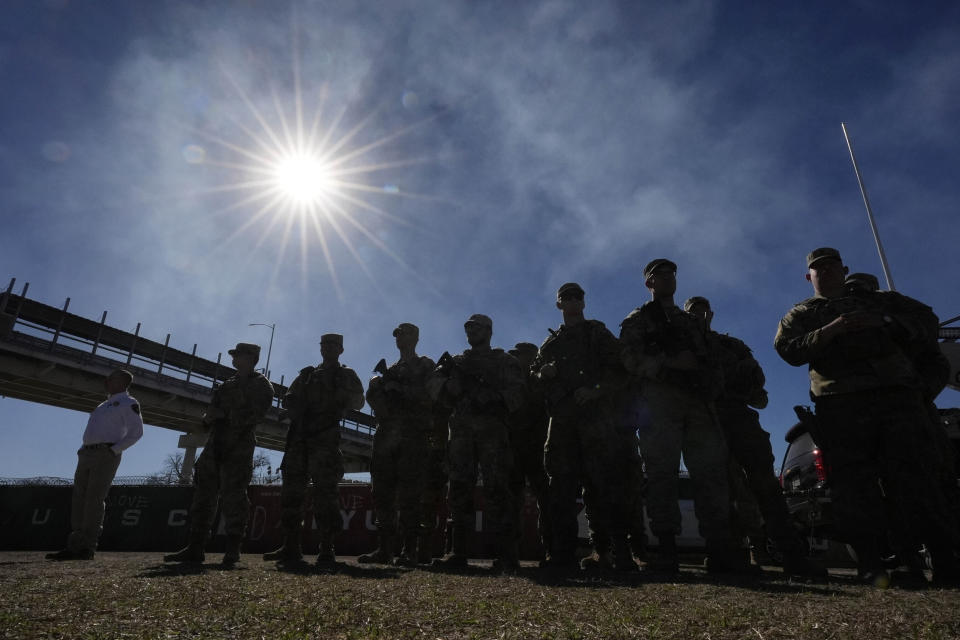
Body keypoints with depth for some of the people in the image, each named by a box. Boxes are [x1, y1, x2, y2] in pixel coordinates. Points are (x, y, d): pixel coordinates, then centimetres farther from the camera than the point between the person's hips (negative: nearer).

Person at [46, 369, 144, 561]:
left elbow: (136, 432, -9)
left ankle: (88, 548, -10)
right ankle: (75, 547, 3)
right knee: (79, 500, 2)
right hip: (86, 454, 8)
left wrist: (113, 451, -16)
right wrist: (83, 450, 12)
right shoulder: (105, 405, 27)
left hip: (106, 455, -8)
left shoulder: (128, 403, 1)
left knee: (94, 500, -12)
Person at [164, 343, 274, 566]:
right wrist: (210, 416, -3)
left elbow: (251, 415, -12)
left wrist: (223, 414, -8)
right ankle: (195, 548, 11)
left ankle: (232, 549, -1)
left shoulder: (261, 385, 2)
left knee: (233, 496, -8)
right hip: (215, 445, 7)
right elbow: (209, 415, 20)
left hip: (239, 447, -7)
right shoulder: (227, 385, 23)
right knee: (204, 494, 5)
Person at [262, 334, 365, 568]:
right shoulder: (307, 374, 23)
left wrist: (340, 392, -21)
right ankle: (291, 547, 14)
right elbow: (288, 400, 17)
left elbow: (358, 401, -3)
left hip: (326, 437, -5)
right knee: (291, 491, 4)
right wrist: (300, 412, -4)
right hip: (299, 438, 5)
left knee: (325, 491, -10)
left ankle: (327, 550, -6)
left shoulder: (346, 375, 11)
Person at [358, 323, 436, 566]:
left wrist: (398, 387, -11)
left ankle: (410, 550, -6)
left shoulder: (425, 366, 10)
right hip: (386, 434, 6)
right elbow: (373, 396, 15)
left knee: (409, 493, -9)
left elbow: (428, 395, -6)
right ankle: (385, 548, 6)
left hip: (413, 434, -5)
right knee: (382, 491, 1)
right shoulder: (390, 369, 27)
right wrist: (381, 383, -6)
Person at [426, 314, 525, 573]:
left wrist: (493, 398, -14)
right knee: (459, 488, -1)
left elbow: (516, 394, 3)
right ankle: (458, 552, 4)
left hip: (492, 429, -3)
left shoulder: (504, 361, 16)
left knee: (496, 488, -10)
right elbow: (433, 385, 9)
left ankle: (506, 555, -8)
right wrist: (451, 382, -11)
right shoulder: (456, 361, 24)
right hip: (461, 430, 3)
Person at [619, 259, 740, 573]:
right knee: (662, 474, -9)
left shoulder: (690, 321, 30)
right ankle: (666, 551, -7)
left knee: (711, 472, -5)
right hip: (660, 400, -4)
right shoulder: (636, 321, 14)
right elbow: (632, 360, -1)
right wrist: (670, 363, -14)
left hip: (698, 403, 5)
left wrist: (711, 387, 3)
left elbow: (707, 360, 23)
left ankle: (721, 550, -3)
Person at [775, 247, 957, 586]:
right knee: (853, 477, -8)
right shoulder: (801, 314, 19)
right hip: (840, 401, -1)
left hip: (897, 392, 2)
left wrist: (884, 324, -1)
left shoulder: (875, 299, 27)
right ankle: (871, 562, -8)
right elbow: (787, 349, 3)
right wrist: (830, 331, -11)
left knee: (909, 471, -6)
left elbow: (920, 314, 18)